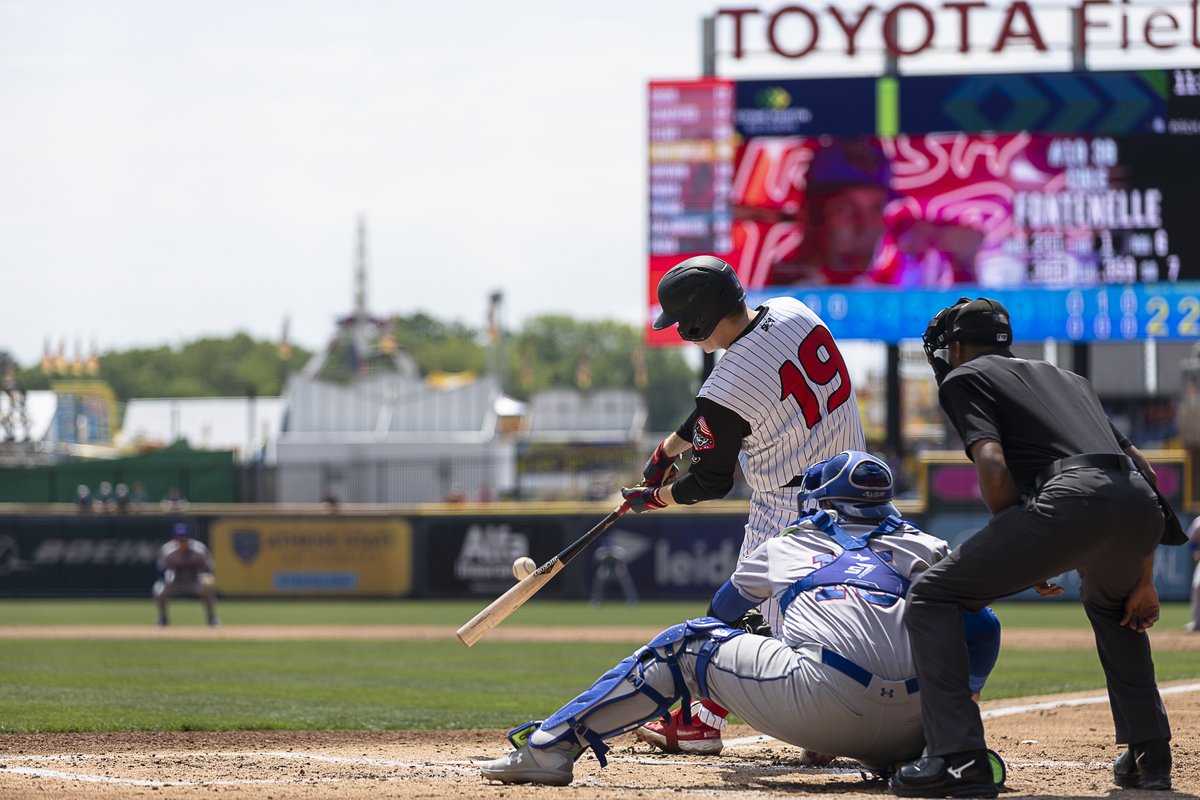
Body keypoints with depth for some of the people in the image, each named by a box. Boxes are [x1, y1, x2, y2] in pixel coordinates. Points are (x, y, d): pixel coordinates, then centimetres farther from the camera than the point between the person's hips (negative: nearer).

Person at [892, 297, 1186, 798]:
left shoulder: (963, 378, 19)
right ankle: (1150, 753, 30)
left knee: (931, 597, 6)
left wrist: (1025, 558, 14)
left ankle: (958, 758, -8)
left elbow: (993, 468, 1)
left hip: (1071, 500, -7)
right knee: (1109, 599, 40)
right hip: (1143, 507, 7)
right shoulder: (1065, 378, 38)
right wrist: (1144, 580, 33)